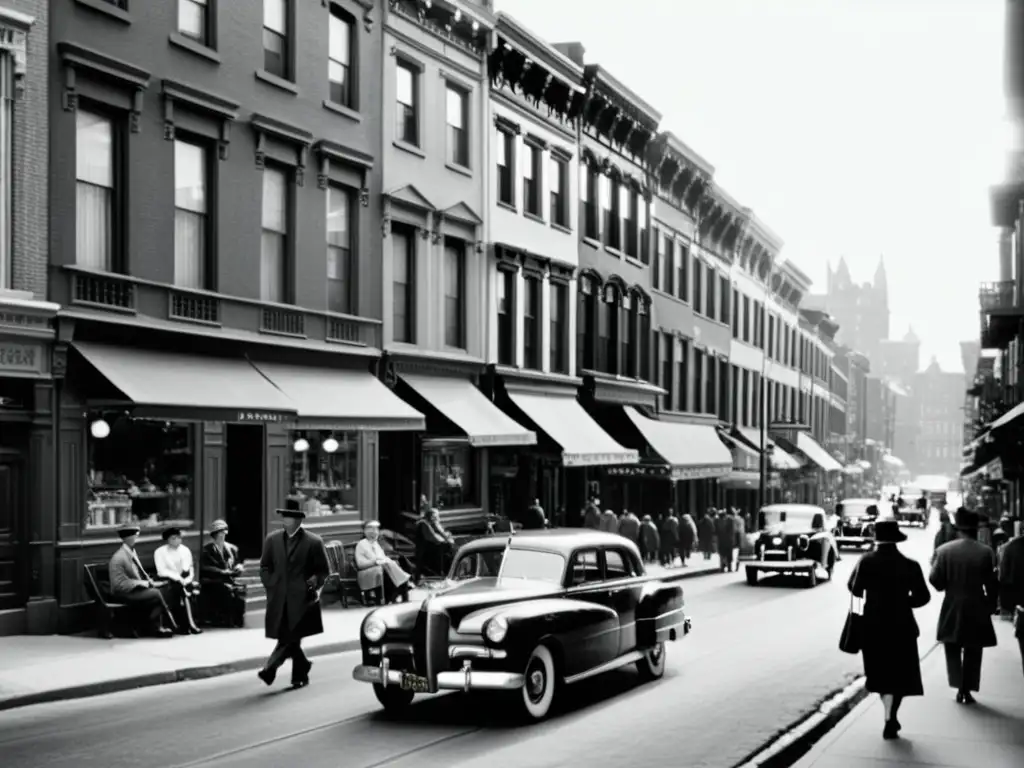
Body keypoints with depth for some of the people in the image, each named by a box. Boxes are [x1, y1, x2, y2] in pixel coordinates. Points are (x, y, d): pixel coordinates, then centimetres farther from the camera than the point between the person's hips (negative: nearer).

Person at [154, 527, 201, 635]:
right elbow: (162, 571, -9)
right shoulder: (160, 552, 0)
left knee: (194, 587, -29)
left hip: (182, 580, 3)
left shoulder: (185, 550, 12)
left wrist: (187, 579, -15)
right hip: (166, 581, -3)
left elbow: (189, 569, 7)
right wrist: (178, 578, -21)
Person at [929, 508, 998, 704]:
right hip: (977, 609, 0)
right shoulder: (986, 552, -9)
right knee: (972, 653, 12)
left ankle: (959, 687, 2)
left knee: (953, 651, 14)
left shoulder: (944, 550, -7)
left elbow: (935, 580, -7)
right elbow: (991, 585, -7)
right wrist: (990, 605, 7)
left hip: (951, 609, 0)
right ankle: (967, 690, 12)